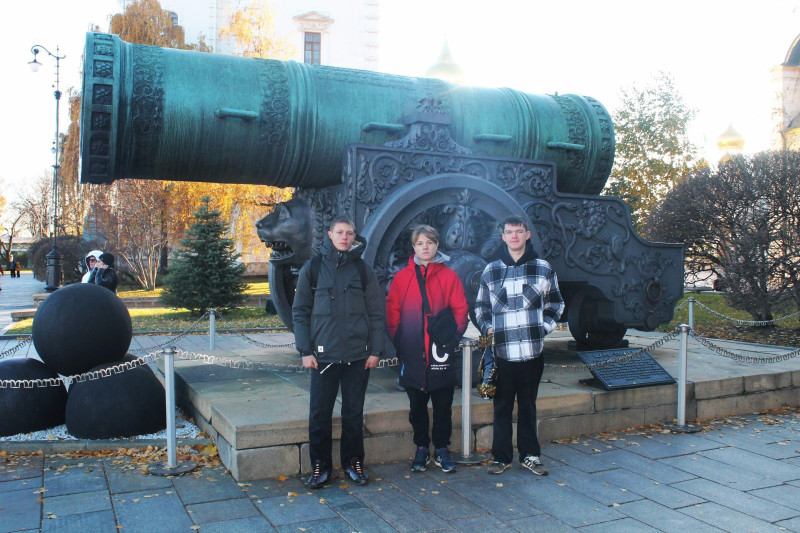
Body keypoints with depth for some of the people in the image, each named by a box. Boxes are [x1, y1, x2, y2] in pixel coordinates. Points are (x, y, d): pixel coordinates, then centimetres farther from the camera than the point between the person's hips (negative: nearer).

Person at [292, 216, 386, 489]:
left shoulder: (364, 271, 6)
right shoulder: (312, 269, 3)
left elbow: (377, 314, 6)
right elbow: (300, 312, 3)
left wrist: (375, 350, 0)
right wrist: (305, 350, -4)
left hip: (358, 356, 1)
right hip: (323, 355, -1)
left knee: (354, 413, 10)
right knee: (319, 413, 4)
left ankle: (353, 462, 25)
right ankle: (320, 466, 19)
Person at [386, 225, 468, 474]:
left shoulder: (449, 276, 3)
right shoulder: (402, 277, 5)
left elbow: (460, 311, 2)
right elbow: (392, 313, 5)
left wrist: (453, 340, -6)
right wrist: (399, 343, -1)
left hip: (441, 354, -1)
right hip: (412, 357, 1)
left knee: (443, 406, 8)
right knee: (417, 407, 11)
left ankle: (442, 449, 22)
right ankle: (421, 448, 25)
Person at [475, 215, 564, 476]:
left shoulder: (543, 268, 5)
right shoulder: (491, 271, 6)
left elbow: (556, 303, 14)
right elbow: (481, 305, 15)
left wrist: (544, 326, 1)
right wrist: (487, 328, -1)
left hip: (532, 350, 0)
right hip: (502, 350, 0)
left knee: (528, 405, 11)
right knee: (502, 406, 7)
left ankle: (530, 455, 23)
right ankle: (501, 457, 18)